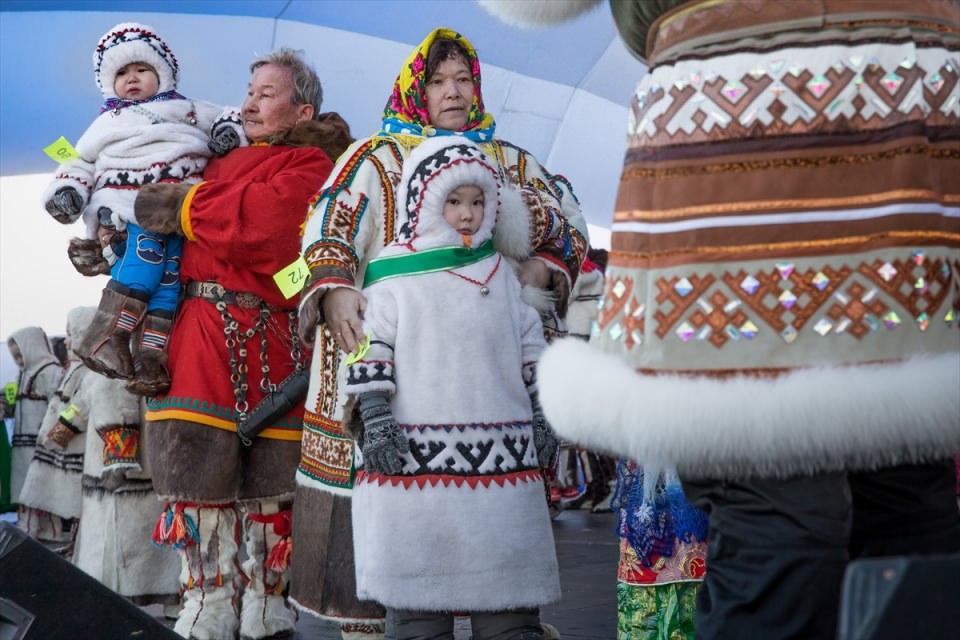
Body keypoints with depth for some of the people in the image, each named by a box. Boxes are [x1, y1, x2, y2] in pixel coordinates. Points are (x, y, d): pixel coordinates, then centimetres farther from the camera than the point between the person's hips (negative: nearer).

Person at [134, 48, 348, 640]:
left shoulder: (309, 165, 1)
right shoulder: (224, 160, 22)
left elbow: (255, 221, -16)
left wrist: (182, 206, -5)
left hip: (267, 341, -5)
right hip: (200, 331, 5)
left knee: (266, 482, 2)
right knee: (198, 468, 1)